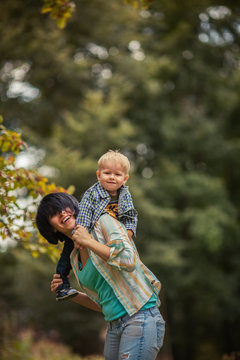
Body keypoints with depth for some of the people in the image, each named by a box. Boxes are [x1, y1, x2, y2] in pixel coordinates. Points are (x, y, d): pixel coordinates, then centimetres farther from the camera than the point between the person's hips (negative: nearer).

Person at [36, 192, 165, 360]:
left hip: (140, 318, -8)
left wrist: (88, 241, -12)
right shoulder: (75, 258, 16)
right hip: (114, 328, 8)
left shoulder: (103, 221, -2)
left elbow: (128, 261, -18)